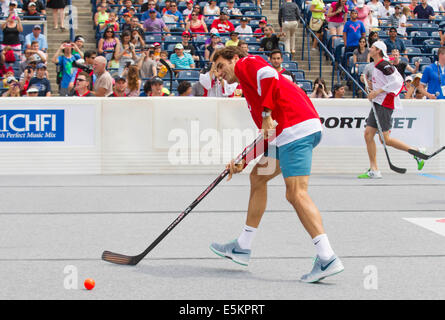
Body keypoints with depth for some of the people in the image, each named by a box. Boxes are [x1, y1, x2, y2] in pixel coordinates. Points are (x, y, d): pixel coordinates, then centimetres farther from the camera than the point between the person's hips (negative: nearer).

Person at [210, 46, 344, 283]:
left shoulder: (245, 63, 8)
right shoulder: (249, 87, 32)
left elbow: (268, 75, -16)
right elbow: (265, 134, 30)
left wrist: (267, 113, -15)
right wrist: (243, 161, 24)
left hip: (296, 127, -10)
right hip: (288, 133, 10)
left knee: (296, 194, -15)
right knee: (258, 177, 20)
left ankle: (327, 259, -21)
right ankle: (242, 248, 27)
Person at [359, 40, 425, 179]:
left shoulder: (384, 65, -13)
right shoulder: (376, 66, 16)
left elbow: (396, 82, -21)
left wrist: (378, 91, -19)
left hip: (385, 104, -10)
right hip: (377, 103, 10)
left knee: (385, 139, -10)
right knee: (368, 134, 2)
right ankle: (374, 170, 3)